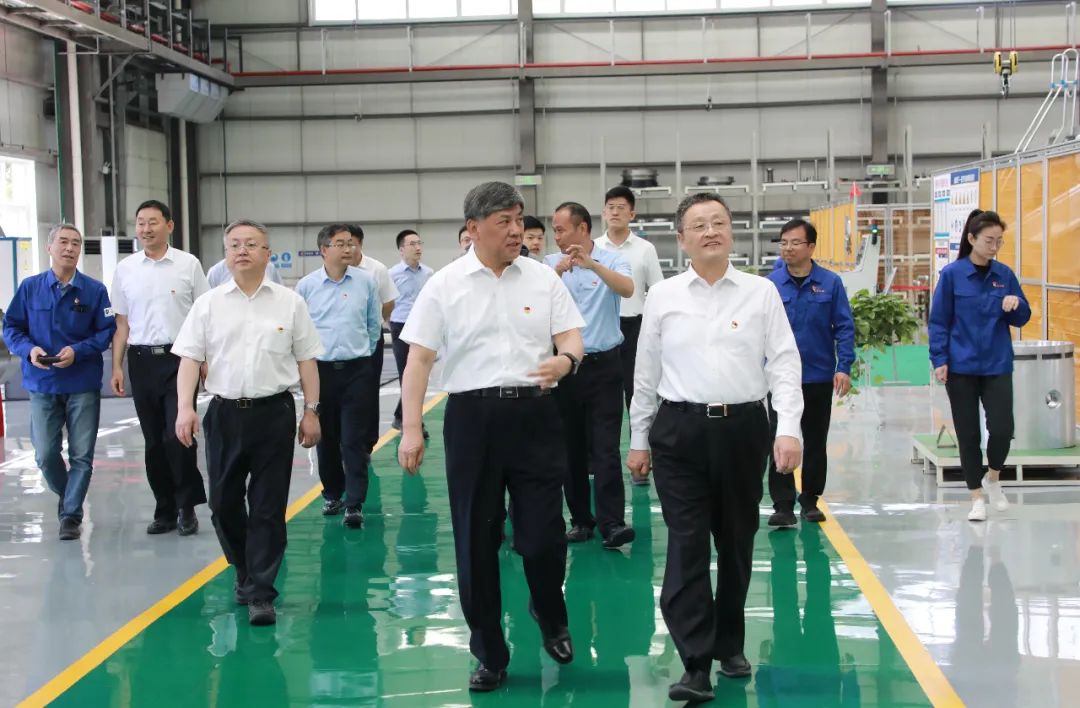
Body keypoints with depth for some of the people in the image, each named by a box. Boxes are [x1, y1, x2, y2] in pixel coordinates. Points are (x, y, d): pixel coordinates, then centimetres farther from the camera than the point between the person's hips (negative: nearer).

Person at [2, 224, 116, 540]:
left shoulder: (95, 290, -3)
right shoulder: (30, 287, 1)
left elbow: (107, 331, -2)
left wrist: (77, 351, -17)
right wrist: (29, 349, -14)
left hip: (84, 386, -1)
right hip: (42, 385, 1)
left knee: (82, 455, 1)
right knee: (46, 455, 3)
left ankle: (71, 514, 13)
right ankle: (67, 498, 31)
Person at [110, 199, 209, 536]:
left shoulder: (188, 264, 0)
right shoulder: (125, 269, 7)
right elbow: (121, 323, 11)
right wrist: (116, 367, 5)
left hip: (179, 358, -3)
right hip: (142, 360, 3)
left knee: (178, 435, -9)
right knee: (154, 440, 8)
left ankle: (186, 507, 6)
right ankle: (165, 510, 18)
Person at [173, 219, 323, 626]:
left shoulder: (290, 303, 4)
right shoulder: (208, 304, 4)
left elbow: (306, 361, 6)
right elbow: (190, 359, 0)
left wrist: (311, 411, 2)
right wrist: (185, 408, -11)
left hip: (274, 412, -1)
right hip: (225, 413, 2)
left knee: (268, 507, -1)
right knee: (224, 503, 9)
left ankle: (261, 593, 4)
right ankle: (244, 572, 31)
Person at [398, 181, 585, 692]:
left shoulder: (543, 278, 5)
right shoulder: (444, 285, 0)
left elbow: (571, 339, 5)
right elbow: (418, 360, 0)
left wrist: (566, 359, -20)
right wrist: (411, 429, -7)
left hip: (534, 413, 1)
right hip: (472, 416, -1)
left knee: (543, 534, 0)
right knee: (476, 541, 5)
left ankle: (551, 620, 31)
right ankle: (489, 653, 19)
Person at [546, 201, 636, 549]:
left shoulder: (611, 260, -1)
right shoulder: (550, 264, 5)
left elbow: (627, 289, -21)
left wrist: (592, 264, -33)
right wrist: (558, 272, -26)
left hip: (603, 365, -3)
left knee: (606, 448, -6)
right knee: (571, 447, 8)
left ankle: (612, 523, -8)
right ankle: (580, 519, 17)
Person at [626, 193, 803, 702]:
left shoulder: (761, 293, 2)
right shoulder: (663, 297, 4)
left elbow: (784, 363, -1)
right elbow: (646, 373, 9)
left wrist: (789, 429, -12)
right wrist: (639, 440, 11)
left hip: (743, 427, 1)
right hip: (680, 429, -1)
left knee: (736, 544, 11)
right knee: (686, 545, -7)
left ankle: (730, 645, 29)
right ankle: (696, 666, -6)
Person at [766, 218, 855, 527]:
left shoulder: (830, 283, -4)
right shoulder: (771, 283, -3)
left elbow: (844, 327, -2)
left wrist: (844, 367, -10)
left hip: (819, 377, 1)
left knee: (815, 441, 12)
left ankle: (810, 500, 25)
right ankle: (783, 505, 2)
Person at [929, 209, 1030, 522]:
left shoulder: (1004, 274, 3)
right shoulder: (952, 274, -6)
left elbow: (1021, 320, 10)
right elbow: (939, 321, -2)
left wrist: (1016, 305, -11)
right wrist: (939, 359, -9)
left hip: (997, 367, 2)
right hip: (961, 367, -2)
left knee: (1002, 428, -8)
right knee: (968, 434, 4)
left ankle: (992, 478, 21)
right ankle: (977, 496, 18)